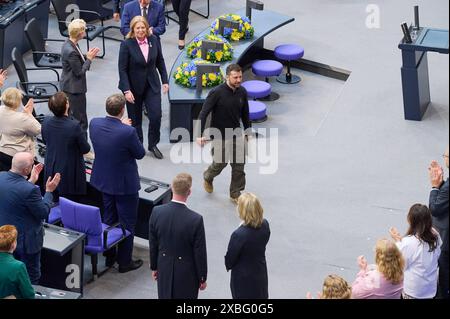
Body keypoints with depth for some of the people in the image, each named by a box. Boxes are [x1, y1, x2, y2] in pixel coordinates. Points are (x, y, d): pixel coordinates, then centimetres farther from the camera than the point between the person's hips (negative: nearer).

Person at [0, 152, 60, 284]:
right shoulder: (30, 190, -33)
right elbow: (44, 213, -19)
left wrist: (31, 181, 9)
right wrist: (49, 191, -9)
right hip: (25, 241, -7)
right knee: (31, 277, 12)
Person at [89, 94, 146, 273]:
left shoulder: (94, 124, -13)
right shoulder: (127, 132, -30)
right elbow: (140, 154, -13)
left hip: (104, 180, 6)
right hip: (125, 184, -6)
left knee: (109, 219, 22)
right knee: (127, 224, 11)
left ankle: (109, 257, 35)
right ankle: (124, 262, 21)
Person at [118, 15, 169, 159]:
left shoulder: (154, 41, -3)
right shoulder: (127, 45, -15)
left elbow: (160, 62, 8)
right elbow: (122, 69, -13)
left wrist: (165, 81, 6)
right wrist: (126, 90, -18)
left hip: (152, 85, 3)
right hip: (134, 87, -3)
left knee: (156, 116, -5)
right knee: (135, 119, 10)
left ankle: (153, 144, 16)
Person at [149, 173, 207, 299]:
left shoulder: (157, 212, -15)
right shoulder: (195, 219, -26)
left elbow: (153, 244, -3)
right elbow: (199, 253, -15)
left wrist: (154, 266, 13)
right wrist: (202, 278, -1)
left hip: (164, 269, 4)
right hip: (186, 273, -4)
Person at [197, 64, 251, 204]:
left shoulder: (242, 92, -3)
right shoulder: (217, 93, -20)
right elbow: (203, 113, -18)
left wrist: (248, 132, 17)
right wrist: (199, 135, -25)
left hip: (236, 134, 5)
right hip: (220, 136, -4)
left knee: (239, 165, 5)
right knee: (220, 163, 8)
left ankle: (235, 194, 21)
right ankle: (208, 177, 42)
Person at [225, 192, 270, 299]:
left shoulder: (239, 235, -34)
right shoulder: (265, 225, -15)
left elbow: (230, 259, -19)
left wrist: (228, 265, 6)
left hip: (243, 278, -5)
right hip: (261, 273, 5)